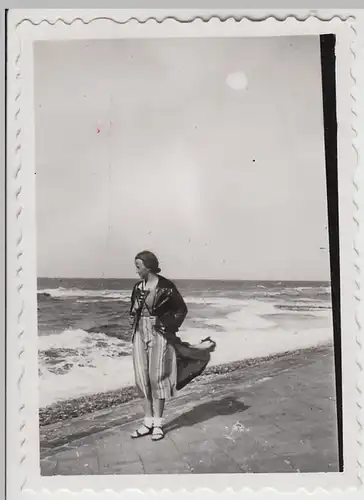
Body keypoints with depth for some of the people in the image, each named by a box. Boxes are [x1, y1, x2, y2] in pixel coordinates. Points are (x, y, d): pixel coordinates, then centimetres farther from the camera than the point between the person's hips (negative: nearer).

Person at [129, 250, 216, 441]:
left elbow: (182, 309, -3)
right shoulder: (137, 287, 6)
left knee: (156, 377, -3)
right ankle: (148, 422, 17)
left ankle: (158, 424, 10)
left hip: (159, 335, -5)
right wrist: (135, 330, 5)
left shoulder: (166, 286, -10)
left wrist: (168, 326, -8)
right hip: (140, 334, 6)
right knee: (143, 378, 6)